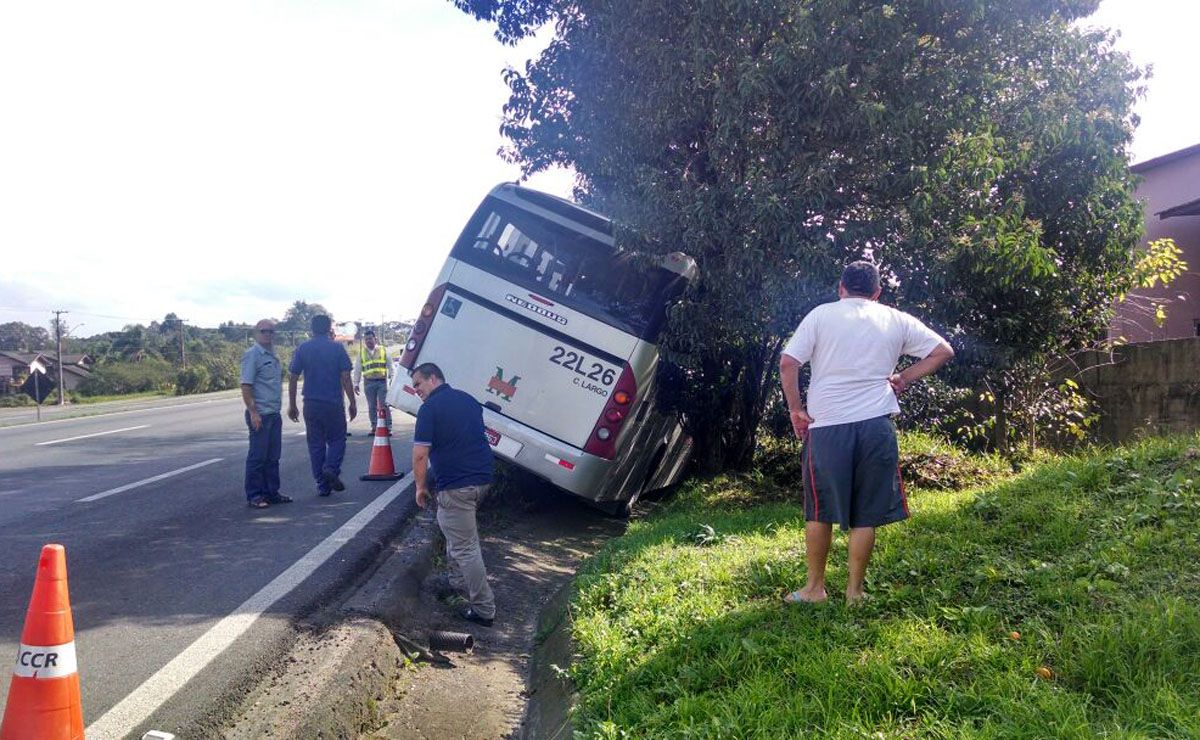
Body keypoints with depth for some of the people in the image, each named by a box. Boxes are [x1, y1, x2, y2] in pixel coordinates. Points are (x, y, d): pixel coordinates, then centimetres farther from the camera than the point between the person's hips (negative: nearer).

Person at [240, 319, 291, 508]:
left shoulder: (272, 356, 17)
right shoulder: (252, 355, -9)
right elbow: (246, 386, -16)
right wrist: (253, 413, -21)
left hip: (274, 414, 8)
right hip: (260, 415, -8)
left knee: (273, 457, 12)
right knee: (257, 457, -3)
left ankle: (271, 492, 20)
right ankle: (254, 496, 3)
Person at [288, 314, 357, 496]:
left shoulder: (302, 349, 4)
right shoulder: (337, 348, -2)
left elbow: (292, 378, 3)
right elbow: (345, 378, -6)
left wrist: (292, 405, 10)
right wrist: (352, 403, 0)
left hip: (311, 404, 2)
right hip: (333, 404, -2)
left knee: (315, 444, 9)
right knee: (337, 439, 10)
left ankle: (322, 485, 9)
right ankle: (331, 468, -16)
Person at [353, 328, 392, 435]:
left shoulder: (383, 350, 9)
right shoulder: (361, 352, 11)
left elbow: (390, 366, 10)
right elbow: (357, 369, 13)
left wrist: (392, 378, -1)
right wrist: (356, 384, 7)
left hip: (382, 381, -2)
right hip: (369, 382, 2)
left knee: (383, 404, -7)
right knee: (371, 406, 5)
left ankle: (388, 427, -6)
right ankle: (374, 427, 11)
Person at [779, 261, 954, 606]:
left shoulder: (821, 315, 1)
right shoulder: (896, 320, 9)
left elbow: (788, 363, -7)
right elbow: (942, 351, 12)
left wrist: (796, 409, 1)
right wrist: (904, 378, 13)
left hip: (826, 426, -1)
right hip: (876, 425, 2)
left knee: (819, 511, 13)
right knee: (865, 515, 11)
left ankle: (815, 587, 21)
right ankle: (854, 591, 18)